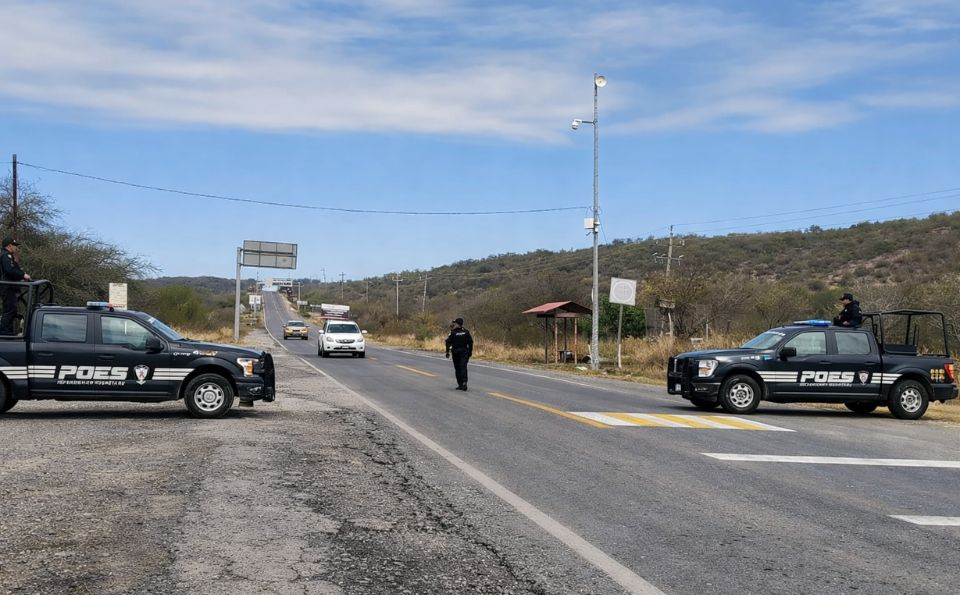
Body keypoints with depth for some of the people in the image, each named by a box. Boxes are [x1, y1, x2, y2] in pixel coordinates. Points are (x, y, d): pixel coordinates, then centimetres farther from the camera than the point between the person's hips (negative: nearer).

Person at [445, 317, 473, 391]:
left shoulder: (453, 332, -5)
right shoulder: (466, 332, 3)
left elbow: (448, 342, -7)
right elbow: (471, 342, 3)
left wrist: (447, 352, -2)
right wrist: (470, 351, 11)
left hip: (456, 352, -1)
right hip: (464, 352, 2)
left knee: (457, 368, 8)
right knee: (463, 367, -5)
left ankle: (460, 384, 9)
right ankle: (464, 382, -24)